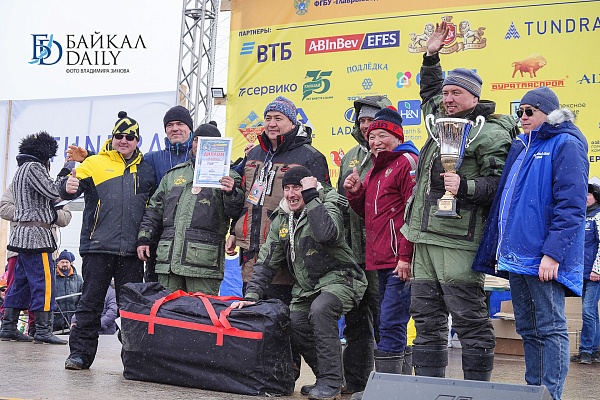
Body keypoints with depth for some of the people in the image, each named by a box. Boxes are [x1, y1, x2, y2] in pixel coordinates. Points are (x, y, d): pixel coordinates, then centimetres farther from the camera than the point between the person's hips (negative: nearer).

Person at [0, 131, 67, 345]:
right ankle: (43, 330, -9)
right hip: (36, 233, -10)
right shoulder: (34, 167, -8)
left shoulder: (21, 169, 23)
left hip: (22, 232, 10)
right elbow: (54, 192, -16)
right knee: (44, 281, -9)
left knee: (21, 281, 11)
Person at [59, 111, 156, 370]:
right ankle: (80, 353, 6)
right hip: (98, 246, -2)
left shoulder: (146, 170, 16)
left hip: (131, 251, 2)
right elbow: (77, 182, -5)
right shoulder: (95, 163, 8)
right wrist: (69, 187, -28)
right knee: (90, 302, 0)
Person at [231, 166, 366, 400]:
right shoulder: (281, 219, 9)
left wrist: (311, 196, -26)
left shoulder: (327, 206, -9)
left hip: (338, 280, -7)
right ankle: (332, 378, 10)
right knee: (295, 328, -13)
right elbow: (266, 261, 9)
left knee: (320, 310, -34)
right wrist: (251, 295, -4)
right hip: (306, 288, 7)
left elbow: (328, 235, -34)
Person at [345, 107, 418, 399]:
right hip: (380, 261, 10)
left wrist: (406, 257, -19)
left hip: (401, 263, -9)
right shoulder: (375, 169, 22)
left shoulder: (407, 163, -7)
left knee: (390, 325, -11)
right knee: (388, 325, 13)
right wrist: (356, 192, 8)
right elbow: (368, 213, 28)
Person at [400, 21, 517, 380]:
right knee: (427, 320, 11)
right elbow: (429, 92, 41)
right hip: (425, 241, 9)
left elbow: (499, 183, -11)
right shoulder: (442, 122, 20)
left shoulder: (491, 133, -5)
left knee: (470, 321, -5)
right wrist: (431, 57, 33)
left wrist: (465, 186, -24)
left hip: (458, 242, -9)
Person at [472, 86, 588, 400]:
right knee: (528, 330, 13)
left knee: (550, 329, -4)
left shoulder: (565, 145, -6)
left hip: (543, 258, -9)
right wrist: (498, 249, 18)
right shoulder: (521, 147, 19)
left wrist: (552, 253, -21)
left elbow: (571, 206, -15)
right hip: (516, 255, 9)